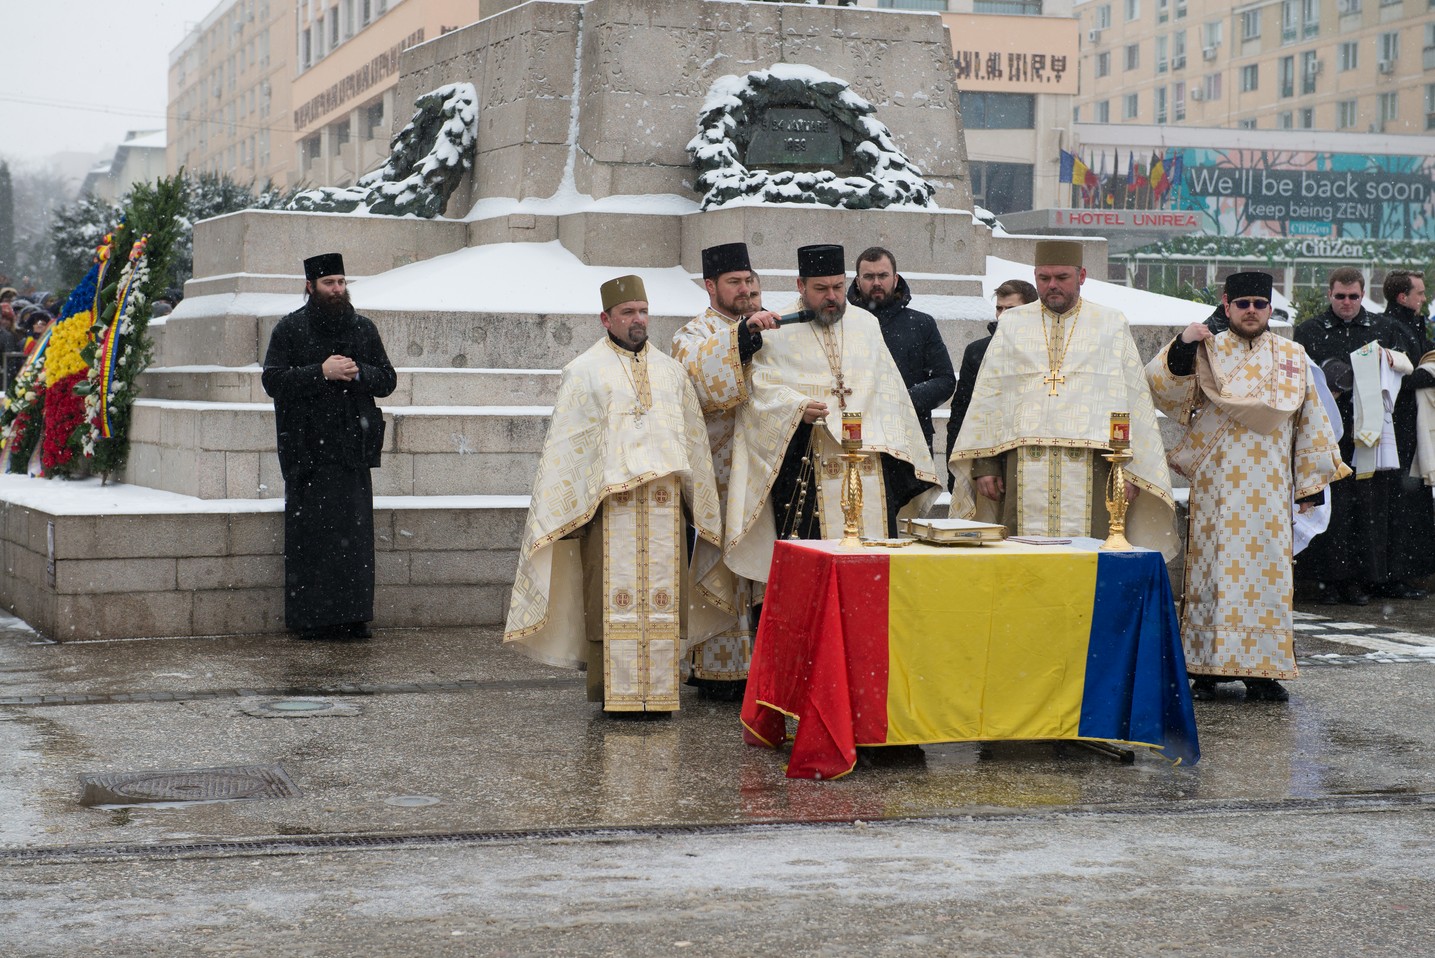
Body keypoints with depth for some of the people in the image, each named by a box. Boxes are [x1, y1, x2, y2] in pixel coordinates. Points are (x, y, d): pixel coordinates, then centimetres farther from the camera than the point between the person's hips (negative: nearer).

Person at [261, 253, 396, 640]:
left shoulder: (363, 329, 14)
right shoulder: (290, 329, 4)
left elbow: (387, 379, 12)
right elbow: (273, 379, -6)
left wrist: (357, 372, -8)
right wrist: (321, 372, -15)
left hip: (353, 448, 3)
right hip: (308, 446, -3)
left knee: (355, 533, 0)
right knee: (310, 536, -5)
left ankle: (353, 616, 5)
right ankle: (309, 618, 0)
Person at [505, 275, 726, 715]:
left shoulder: (671, 371, 17)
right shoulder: (584, 372, 6)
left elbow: (694, 439, 19)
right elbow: (564, 446, 3)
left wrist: (702, 507, 16)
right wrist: (553, 511, -3)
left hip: (664, 503, 3)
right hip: (609, 503, -3)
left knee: (662, 596, 0)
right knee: (613, 596, -5)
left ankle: (658, 688, 6)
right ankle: (613, 690, -1)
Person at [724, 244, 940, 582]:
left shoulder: (866, 323, 17)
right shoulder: (775, 330, 4)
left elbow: (887, 390, 20)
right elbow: (761, 388, -5)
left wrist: (895, 450, 13)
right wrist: (798, 408, -23)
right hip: (805, 466, -4)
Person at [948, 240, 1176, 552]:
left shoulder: (1112, 326, 11)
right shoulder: (1012, 324, 16)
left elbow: (1133, 400, 7)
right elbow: (988, 395, 13)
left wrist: (1130, 468, -2)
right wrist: (984, 463, 3)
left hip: (1089, 466, -1)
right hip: (1024, 465, 1)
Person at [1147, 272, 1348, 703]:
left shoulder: (1292, 356, 11)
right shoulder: (1207, 351, 5)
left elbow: (1310, 420, 13)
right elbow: (1161, 385, -8)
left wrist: (1310, 481, 10)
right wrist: (1181, 348, -23)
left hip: (1269, 488, 2)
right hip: (1216, 485, -2)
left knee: (1267, 573, 1)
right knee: (1214, 569, -2)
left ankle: (1262, 671, 6)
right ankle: (1206, 669, 3)